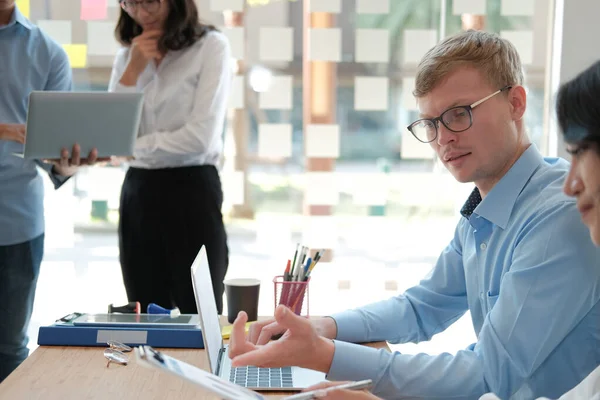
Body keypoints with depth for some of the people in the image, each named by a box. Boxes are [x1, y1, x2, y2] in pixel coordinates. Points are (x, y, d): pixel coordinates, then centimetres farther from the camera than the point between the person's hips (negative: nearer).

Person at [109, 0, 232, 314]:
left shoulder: (211, 46, -6)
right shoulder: (128, 56, 12)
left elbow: (200, 137, -16)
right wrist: (133, 71, -7)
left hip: (191, 192, -5)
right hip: (137, 193, 5)